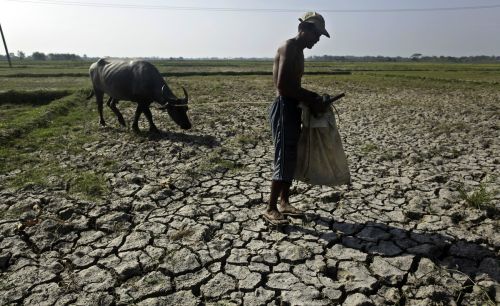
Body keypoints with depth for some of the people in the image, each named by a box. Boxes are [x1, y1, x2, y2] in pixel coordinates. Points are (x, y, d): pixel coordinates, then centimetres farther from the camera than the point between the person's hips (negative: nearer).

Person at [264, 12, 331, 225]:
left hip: (293, 108, 10)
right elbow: (283, 86, -22)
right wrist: (311, 101, -15)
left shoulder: (298, 51, 18)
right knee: (284, 160, -8)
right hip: (283, 108, -10)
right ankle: (270, 209, 3)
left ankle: (284, 202, 24)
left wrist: (314, 98, 9)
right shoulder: (288, 48, -12)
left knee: (293, 158, 13)